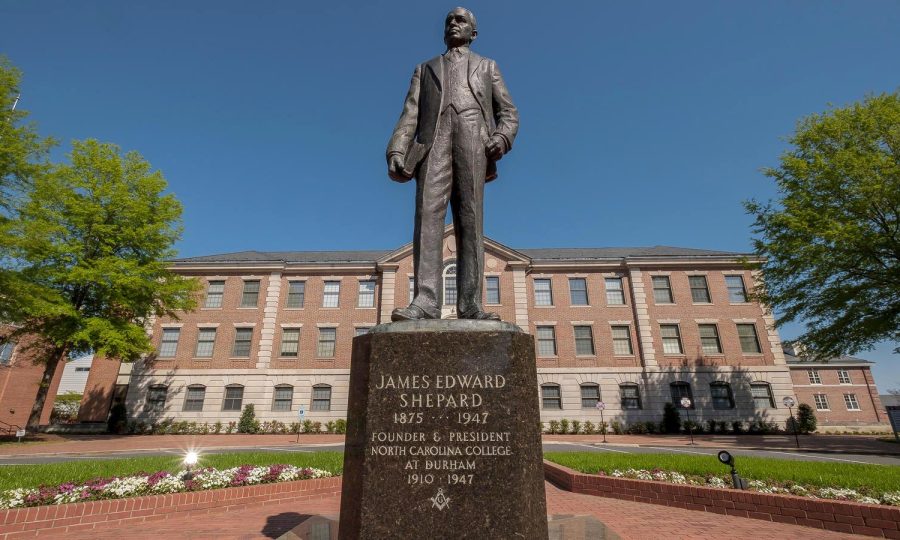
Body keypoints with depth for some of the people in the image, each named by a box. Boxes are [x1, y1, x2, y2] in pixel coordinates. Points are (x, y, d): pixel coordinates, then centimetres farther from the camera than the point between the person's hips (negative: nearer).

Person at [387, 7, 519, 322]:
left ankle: (469, 304, -22)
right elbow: (410, 115, 17)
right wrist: (396, 151, -2)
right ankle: (426, 300, -29)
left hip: (473, 138, 0)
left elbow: (508, 112, 19)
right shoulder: (425, 69, 33)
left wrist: (502, 137, -5)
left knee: (470, 219, -15)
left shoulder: (487, 66, 32)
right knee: (428, 214, -20)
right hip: (434, 140, 1)